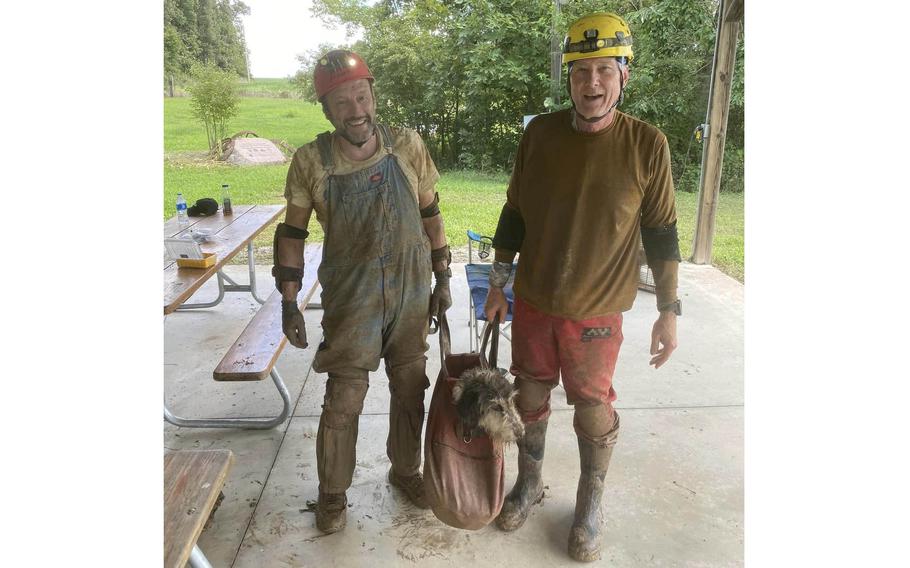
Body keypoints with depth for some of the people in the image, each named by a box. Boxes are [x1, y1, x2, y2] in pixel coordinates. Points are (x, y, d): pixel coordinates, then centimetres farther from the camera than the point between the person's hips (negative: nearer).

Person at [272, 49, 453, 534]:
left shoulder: (407, 146, -6)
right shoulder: (310, 161, -9)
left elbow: (430, 215, 4)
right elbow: (293, 233, -1)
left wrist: (442, 280, 5)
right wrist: (289, 304, -3)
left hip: (411, 295, 2)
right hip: (351, 301, -2)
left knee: (410, 390, 15)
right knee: (343, 401, 5)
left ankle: (405, 470, 40)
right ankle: (332, 493, 29)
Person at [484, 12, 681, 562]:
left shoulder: (647, 144, -10)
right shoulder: (540, 132, -4)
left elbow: (661, 232, -4)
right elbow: (514, 212, 5)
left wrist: (670, 310, -3)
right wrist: (498, 283, 6)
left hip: (596, 312, -2)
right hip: (532, 303, 3)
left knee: (595, 414, 10)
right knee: (530, 399, 17)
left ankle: (590, 507, 36)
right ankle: (529, 485, 41)